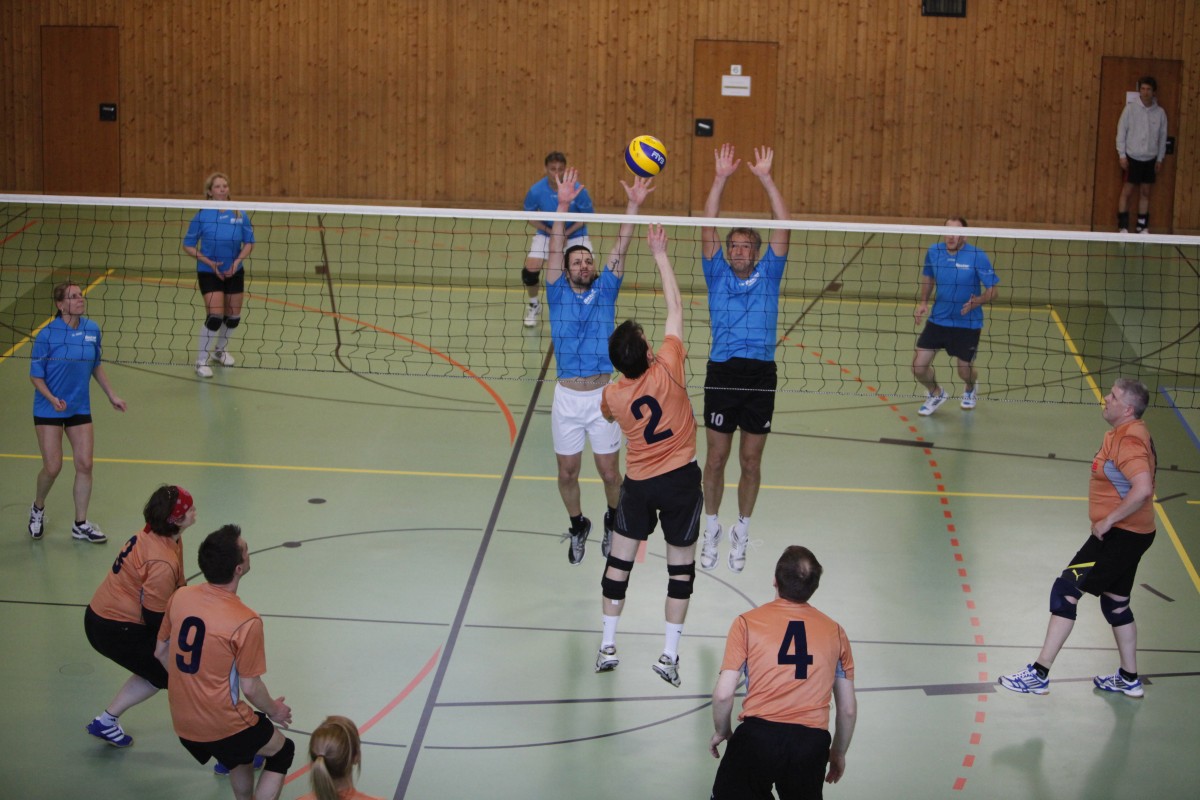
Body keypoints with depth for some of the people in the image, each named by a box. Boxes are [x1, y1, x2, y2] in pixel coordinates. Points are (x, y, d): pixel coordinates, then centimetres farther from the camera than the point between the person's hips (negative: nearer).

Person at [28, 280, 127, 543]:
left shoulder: (92, 330, -1)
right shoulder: (47, 334, -16)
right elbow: (35, 375, -11)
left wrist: (111, 395, 13)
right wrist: (52, 398, -26)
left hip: (80, 408, 4)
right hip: (48, 411, -4)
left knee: (85, 464, 0)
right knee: (52, 467, -4)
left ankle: (81, 524, 13)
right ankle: (38, 509, 26)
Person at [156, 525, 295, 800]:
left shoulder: (180, 597, -7)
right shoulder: (246, 622, -24)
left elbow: (161, 652, 7)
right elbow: (250, 687, -16)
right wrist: (273, 710, 5)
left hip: (183, 724, 6)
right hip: (222, 726, -6)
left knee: (243, 747, 34)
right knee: (283, 752, 20)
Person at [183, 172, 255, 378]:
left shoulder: (239, 214, -5)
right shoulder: (202, 215, -12)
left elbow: (249, 242, 2)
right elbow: (188, 245, -7)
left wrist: (237, 261, -14)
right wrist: (209, 262, -17)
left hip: (234, 272, 4)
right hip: (209, 273, -4)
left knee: (233, 318, 12)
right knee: (215, 316, -17)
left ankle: (221, 350, 41)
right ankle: (201, 361, -1)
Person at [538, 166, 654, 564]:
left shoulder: (605, 290, 5)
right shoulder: (559, 294, 2)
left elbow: (620, 249, -4)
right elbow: (555, 250, -9)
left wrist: (633, 206, -15)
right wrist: (563, 205, -21)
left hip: (603, 395, 0)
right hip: (567, 397, 0)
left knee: (610, 472, 5)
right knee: (567, 473, 7)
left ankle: (613, 520, 34)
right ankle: (578, 525, 33)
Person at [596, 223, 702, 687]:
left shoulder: (612, 395, -11)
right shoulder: (668, 369, -19)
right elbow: (675, 307, -11)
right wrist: (661, 254, -5)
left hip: (639, 483, 2)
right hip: (682, 479, -1)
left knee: (620, 560, 13)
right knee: (681, 566, 8)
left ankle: (607, 647, 16)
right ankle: (669, 655, 8)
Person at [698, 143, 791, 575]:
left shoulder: (768, 275, 7)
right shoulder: (718, 275, 7)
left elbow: (783, 228, -3)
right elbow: (708, 228, -3)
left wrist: (766, 178, -10)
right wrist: (720, 178, -11)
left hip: (761, 376, 0)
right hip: (722, 372, 0)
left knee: (751, 462, 7)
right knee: (716, 459, 6)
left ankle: (741, 534, 22)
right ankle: (711, 532, 21)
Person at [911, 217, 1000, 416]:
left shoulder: (977, 256, -17)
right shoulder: (934, 252, -5)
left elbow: (993, 290, -13)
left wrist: (978, 301, -32)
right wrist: (923, 302, 2)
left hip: (967, 324, -3)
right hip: (937, 320, 3)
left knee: (965, 372, 7)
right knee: (919, 366, -4)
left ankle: (970, 388, 48)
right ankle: (936, 394, 30)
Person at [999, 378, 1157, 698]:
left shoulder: (1128, 440, -22)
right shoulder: (1130, 433, 10)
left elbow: (1142, 489, -35)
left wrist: (1108, 520, -24)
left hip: (1120, 536, -11)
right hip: (1127, 534, 11)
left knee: (1065, 591, -8)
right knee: (1116, 603, 21)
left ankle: (1039, 674, -5)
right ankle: (1129, 680, 31)